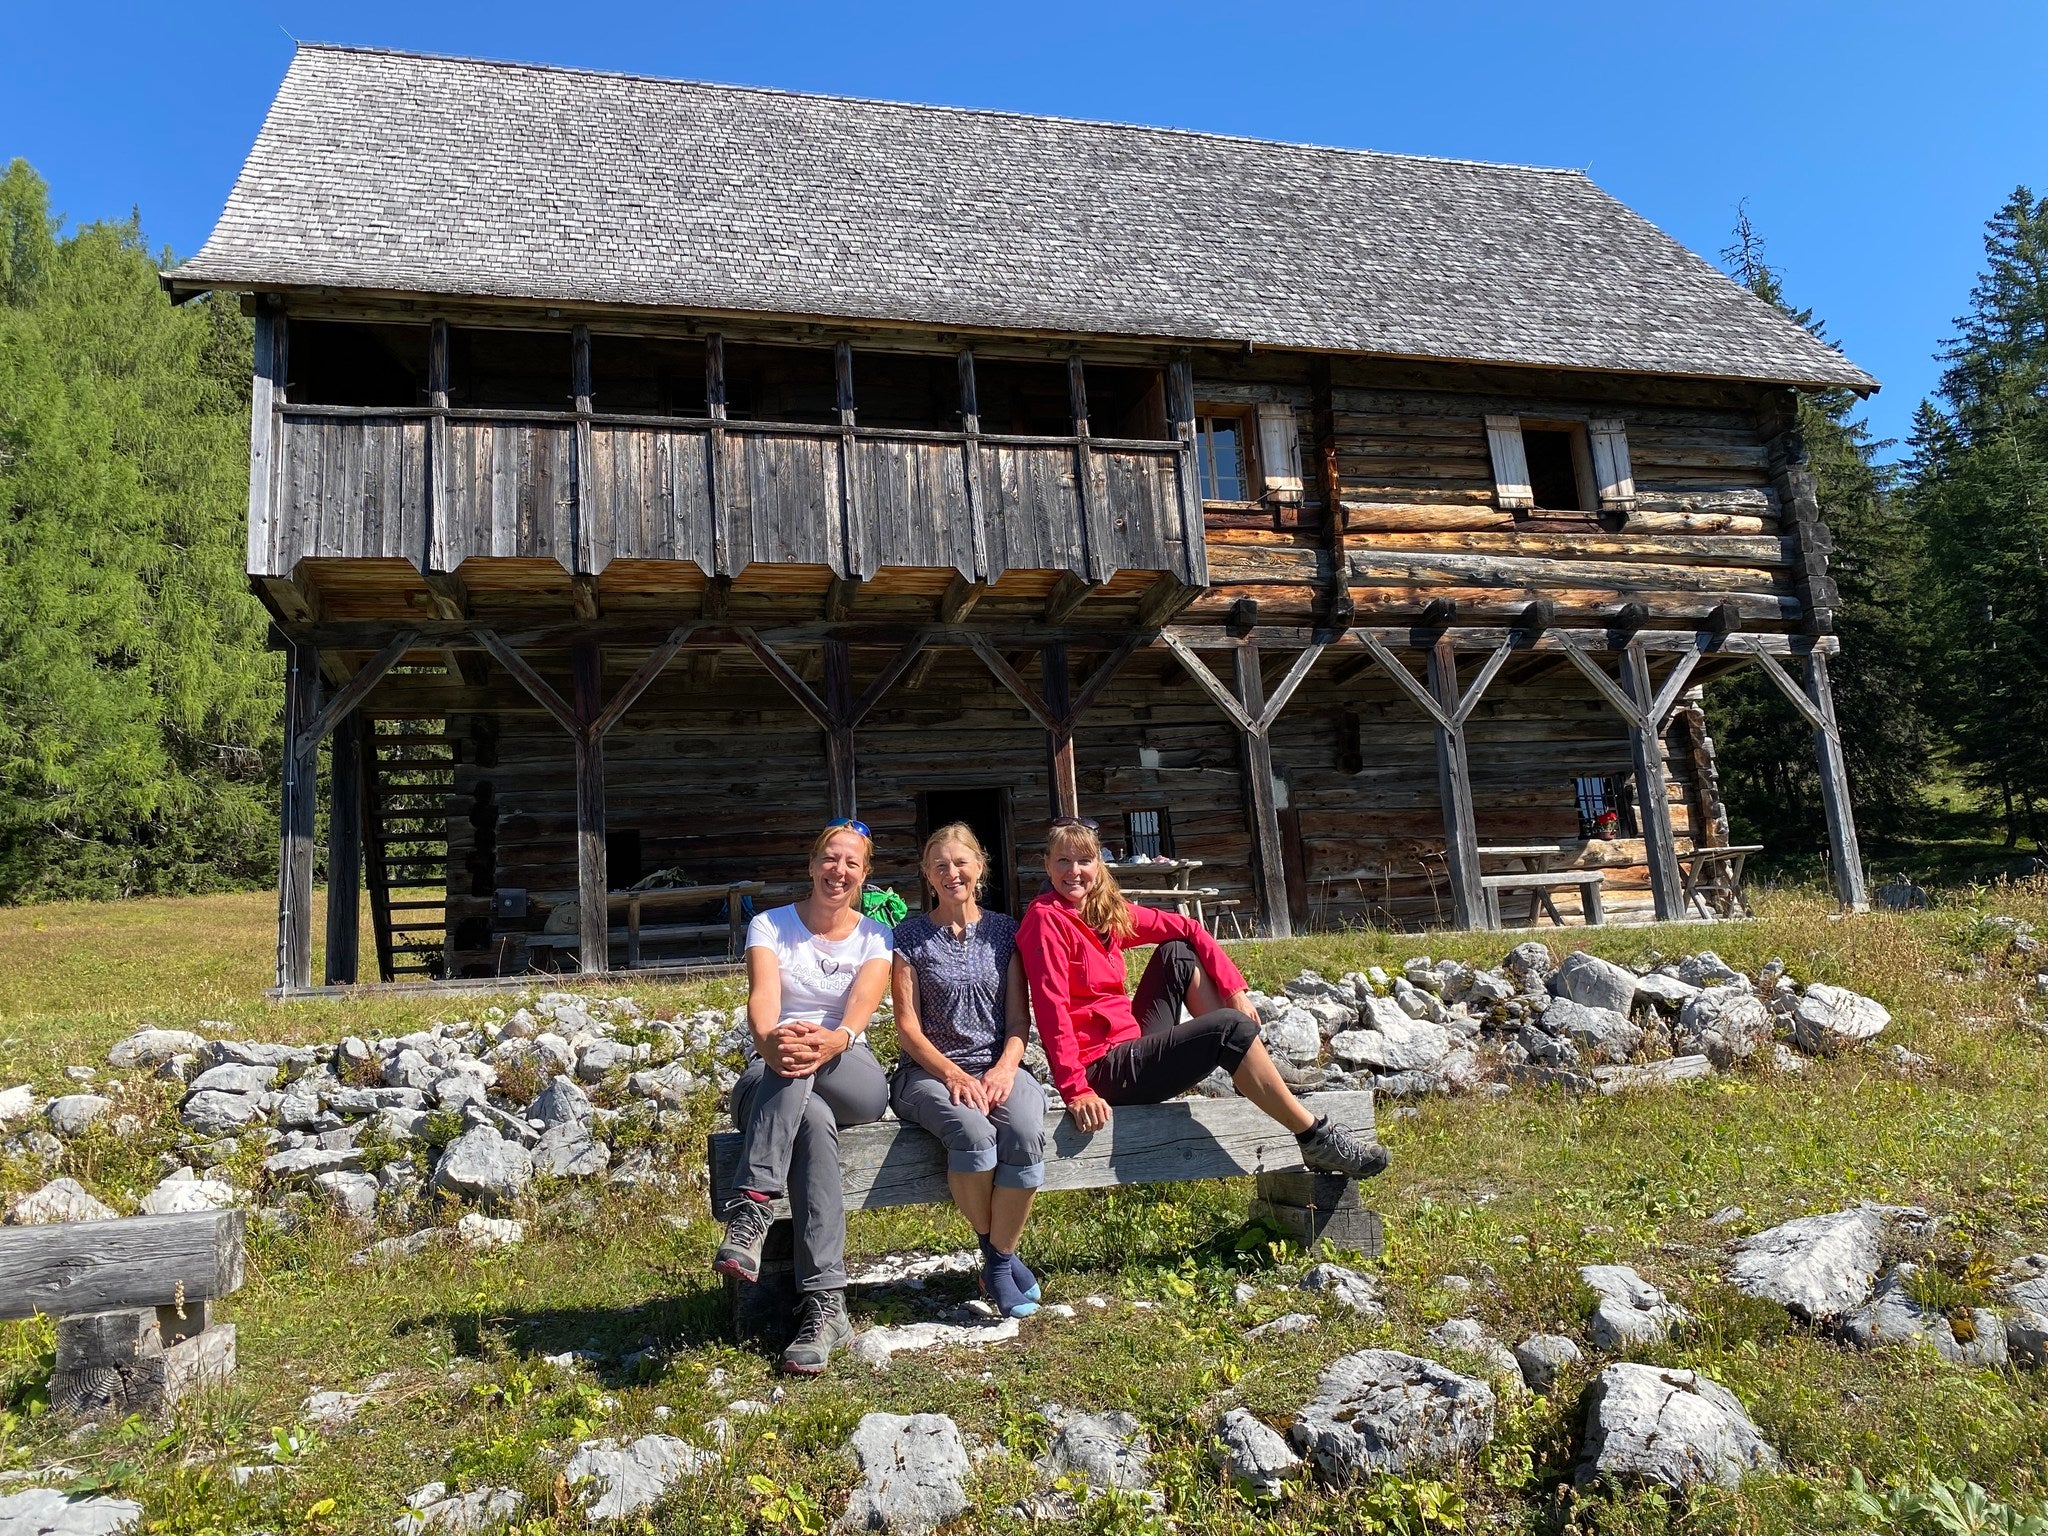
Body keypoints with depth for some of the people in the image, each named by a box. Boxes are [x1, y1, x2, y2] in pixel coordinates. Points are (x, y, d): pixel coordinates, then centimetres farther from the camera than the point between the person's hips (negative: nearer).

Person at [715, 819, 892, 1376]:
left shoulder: (876, 937, 7)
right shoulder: (771, 926, 5)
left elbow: (860, 1011, -13)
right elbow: (762, 1000, -16)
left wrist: (831, 1041, -39)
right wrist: (768, 1042, -41)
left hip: (855, 1080, 1)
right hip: (767, 1080, -1)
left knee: (806, 1060, -36)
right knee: (813, 1120, -38)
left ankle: (751, 1207, -44)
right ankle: (826, 1304, -41)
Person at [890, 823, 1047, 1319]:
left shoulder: (1003, 930, 11)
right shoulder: (910, 936, 4)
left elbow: (1019, 1019, 7)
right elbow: (908, 1027, -1)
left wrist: (1004, 1068, -13)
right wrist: (953, 1074, -16)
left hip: (998, 1067, 2)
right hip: (929, 1070, -2)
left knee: (1026, 1134, -32)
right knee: (972, 1131, -35)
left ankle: (998, 1261, -12)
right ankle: (996, 1254, -11)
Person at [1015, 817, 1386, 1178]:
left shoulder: (1108, 912, 9)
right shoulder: (1045, 919, -15)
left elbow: (1186, 929, 11)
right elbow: (1052, 1008, -23)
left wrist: (1234, 989, 0)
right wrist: (1076, 1091, -28)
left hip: (1131, 1046, 8)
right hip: (1103, 1071, -8)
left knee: (1178, 951, 7)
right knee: (1229, 1028, -15)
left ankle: (1256, 1079, 5)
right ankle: (1317, 1138, -6)